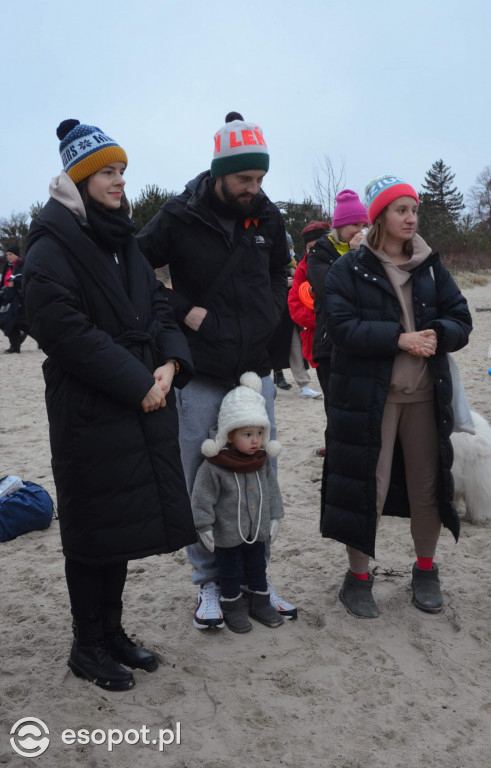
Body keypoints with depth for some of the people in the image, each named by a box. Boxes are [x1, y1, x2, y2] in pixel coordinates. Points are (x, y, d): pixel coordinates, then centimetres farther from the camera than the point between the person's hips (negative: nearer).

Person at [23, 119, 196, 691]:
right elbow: (65, 328, -19)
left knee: (126, 520, 14)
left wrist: (169, 362, -5)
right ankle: (87, 647, 22)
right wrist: (136, 381, -19)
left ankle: (111, 631, 31)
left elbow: (156, 306, 15)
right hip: (88, 412, -8)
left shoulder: (122, 242, 16)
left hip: (141, 406, 8)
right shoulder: (52, 245, -10)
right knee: (94, 527, 3)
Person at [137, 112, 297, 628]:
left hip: (256, 372, 4)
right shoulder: (180, 217, -7)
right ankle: (209, 583, 23)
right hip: (201, 377, -3)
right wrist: (182, 311, -9)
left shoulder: (268, 217, 5)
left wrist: (272, 316, 8)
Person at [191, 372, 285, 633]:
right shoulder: (213, 467, -21)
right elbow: (202, 498, -15)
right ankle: (232, 608, 28)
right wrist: (205, 526, -14)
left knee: (257, 566, 19)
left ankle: (260, 604, 36)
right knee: (230, 571, 11)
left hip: (257, 529, 5)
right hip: (228, 533, -5)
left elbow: (272, 491, 8)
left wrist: (274, 517, 9)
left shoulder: (263, 462, -4)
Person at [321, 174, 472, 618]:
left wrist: (436, 334, -14)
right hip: (367, 395, -4)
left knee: (427, 484, 11)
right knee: (366, 486, -1)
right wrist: (399, 338, -21)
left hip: (426, 395, 4)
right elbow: (341, 327, -14)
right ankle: (358, 578, 17)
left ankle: (426, 571, 31)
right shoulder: (349, 270, -1)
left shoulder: (431, 267, 12)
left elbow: (460, 320, 8)